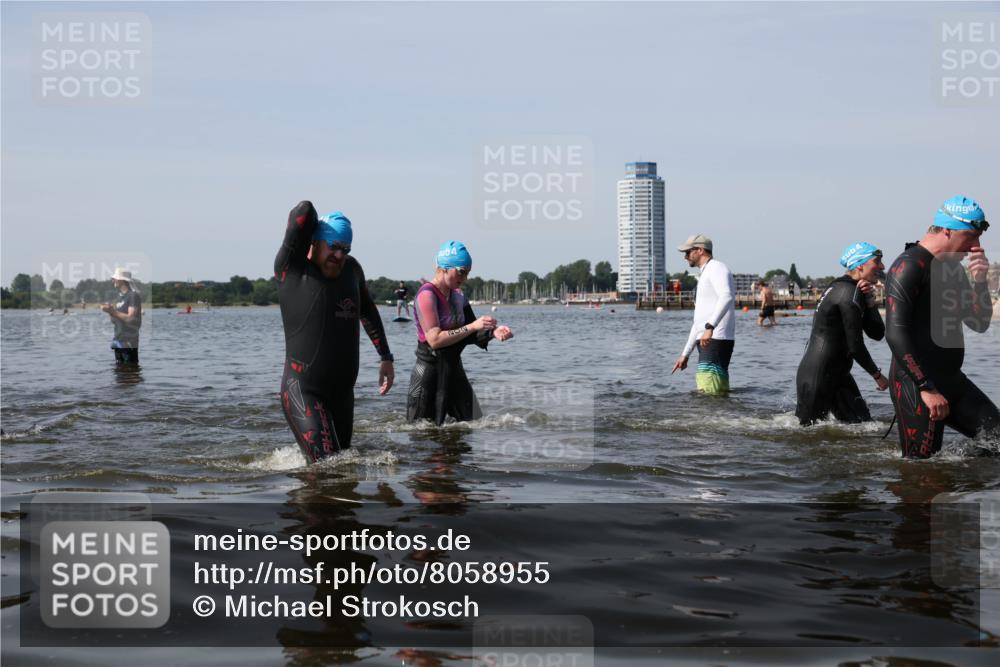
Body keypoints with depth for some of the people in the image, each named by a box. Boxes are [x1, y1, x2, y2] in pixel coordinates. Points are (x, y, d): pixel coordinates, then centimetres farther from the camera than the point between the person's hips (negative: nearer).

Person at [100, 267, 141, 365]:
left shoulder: (133, 295, -9)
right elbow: (115, 320, 15)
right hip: (118, 341, 8)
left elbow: (130, 318, -17)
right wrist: (110, 310, -3)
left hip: (129, 342, -8)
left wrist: (113, 311, -16)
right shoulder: (120, 296, 15)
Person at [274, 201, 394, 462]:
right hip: (303, 391, -6)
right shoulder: (292, 269, -8)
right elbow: (304, 211, -18)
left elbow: (368, 312, 27)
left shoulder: (351, 269, 11)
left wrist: (386, 358, 26)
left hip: (343, 392, 7)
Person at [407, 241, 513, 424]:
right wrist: (472, 326, -26)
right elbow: (435, 339, -24)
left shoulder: (458, 296, 9)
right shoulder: (427, 294, -16)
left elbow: (471, 336, 11)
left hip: (454, 370, 8)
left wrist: (493, 332, -9)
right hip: (430, 374, -8)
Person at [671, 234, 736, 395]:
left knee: (708, 394, -19)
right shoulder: (705, 276, 28)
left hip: (716, 340, -10)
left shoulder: (716, 268, -4)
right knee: (720, 394, 7)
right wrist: (685, 354, 28)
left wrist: (710, 327, -36)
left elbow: (727, 297, -25)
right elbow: (698, 321, 30)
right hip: (707, 341, 10)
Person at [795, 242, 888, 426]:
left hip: (837, 374, 10)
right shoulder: (850, 293, -18)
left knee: (862, 425, 9)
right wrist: (877, 375, -5)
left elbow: (877, 334, 8)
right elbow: (855, 347, -19)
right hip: (816, 376, -10)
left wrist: (869, 301, -5)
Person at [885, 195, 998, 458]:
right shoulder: (908, 267, -14)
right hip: (915, 385, -9)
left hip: (952, 380, 9)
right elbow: (896, 335, -21)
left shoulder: (953, 267, 15)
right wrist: (927, 389, -22)